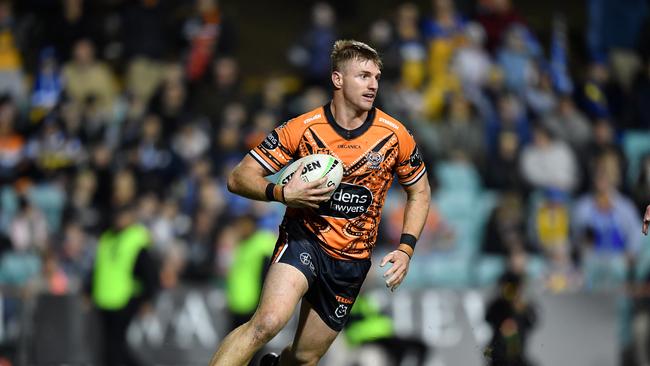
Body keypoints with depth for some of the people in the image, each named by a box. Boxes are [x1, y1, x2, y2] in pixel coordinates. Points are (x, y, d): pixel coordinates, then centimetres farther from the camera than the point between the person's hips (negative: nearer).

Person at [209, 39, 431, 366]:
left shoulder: (394, 136, -4)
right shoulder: (301, 129, -11)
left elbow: (419, 191, 11)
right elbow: (239, 178, -7)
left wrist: (405, 249, -2)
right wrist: (282, 193, -26)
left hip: (353, 259, 3)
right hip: (304, 238, -3)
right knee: (268, 321, -32)